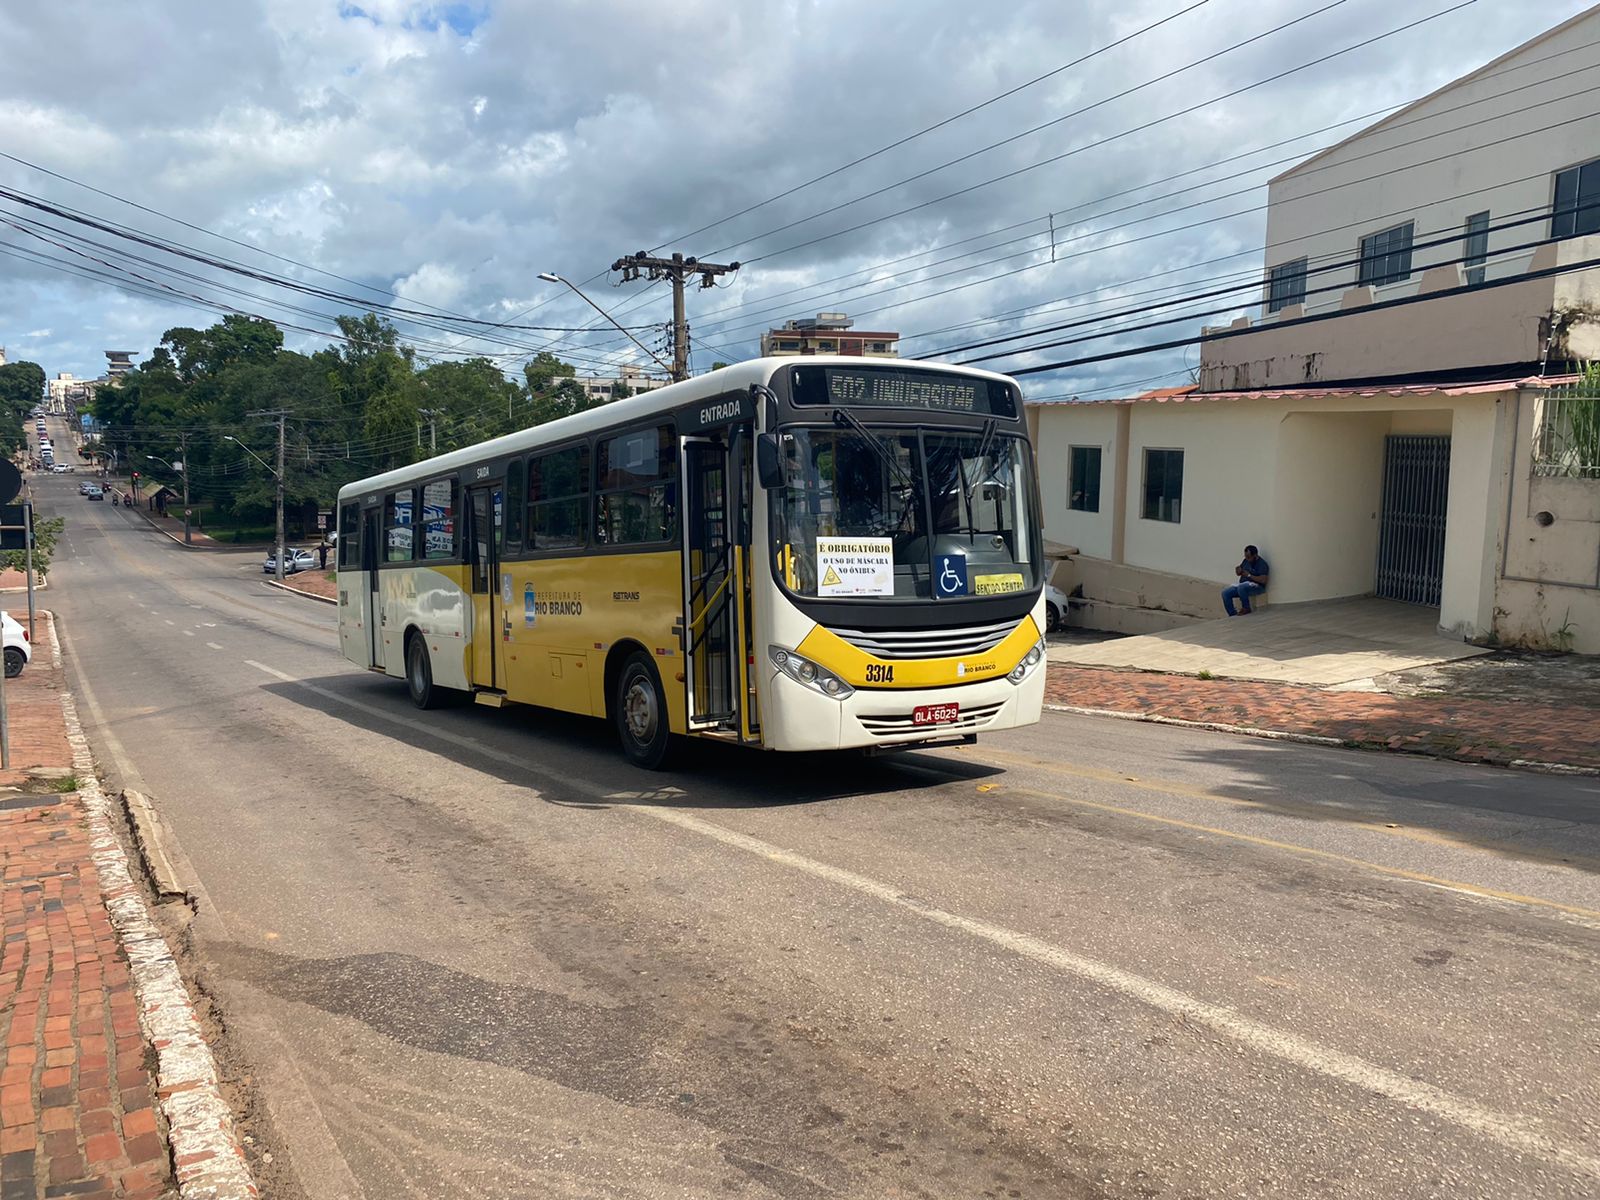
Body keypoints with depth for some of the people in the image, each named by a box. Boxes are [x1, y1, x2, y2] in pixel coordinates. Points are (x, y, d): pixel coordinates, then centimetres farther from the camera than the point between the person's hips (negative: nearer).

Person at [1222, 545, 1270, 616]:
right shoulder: (1246, 561, 9)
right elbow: (1238, 573, 19)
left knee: (1241, 587, -38)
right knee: (1225, 592, -12)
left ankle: (1246, 608, -18)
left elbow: (1263, 580, -25)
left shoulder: (1262, 564, -14)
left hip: (1256, 586, -8)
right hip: (1243, 585, 8)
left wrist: (1249, 575, -21)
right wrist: (1238, 570, -6)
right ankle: (1233, 615, -11)